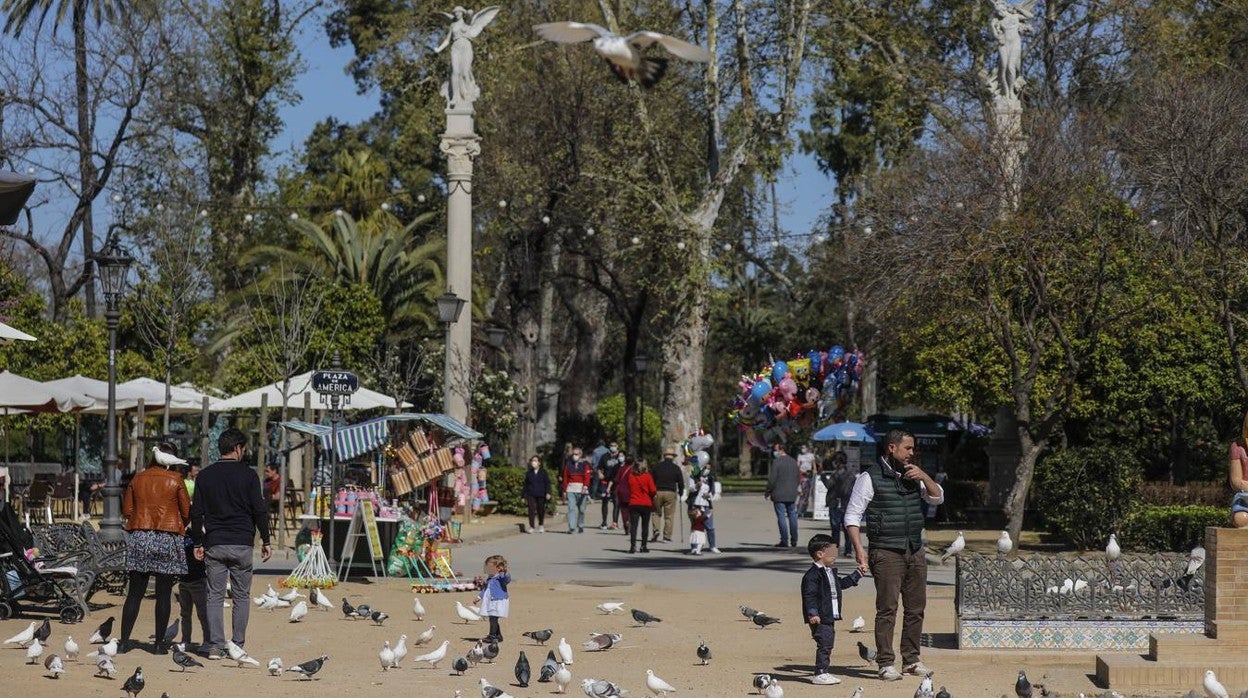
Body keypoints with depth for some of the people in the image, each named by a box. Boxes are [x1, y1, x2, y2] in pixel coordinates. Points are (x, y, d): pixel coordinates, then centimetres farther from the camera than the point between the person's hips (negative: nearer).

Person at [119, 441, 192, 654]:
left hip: (139, 538, 3)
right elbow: (187, 512, 0)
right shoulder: (175, 480, -4)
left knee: (134, 594, 7)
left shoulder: (138, 479, 6)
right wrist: (180, 527, 19)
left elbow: (126, 510, 9)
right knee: (164, 594, 3)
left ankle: (124, 641, 5)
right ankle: (160, 643, 5)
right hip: (168, 539, -3)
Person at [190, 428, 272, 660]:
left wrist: (198, 543, 12)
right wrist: (265, 541, 4)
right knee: (241, 596, 6)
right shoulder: (248, 475, -2)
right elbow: (260, 510, -3)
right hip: (242, 545, -2)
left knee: (215, 597, 4)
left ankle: (216, 646, -1)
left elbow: (196, 513, 5)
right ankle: (237, 646, 4)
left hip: (214, 545, 2)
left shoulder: (205, 476, 6)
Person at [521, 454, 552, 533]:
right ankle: (531, 527, -11)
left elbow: (547, 483, 2)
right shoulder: (528, 473, 9)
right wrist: (524, 496, 12)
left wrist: (548, 493, -10)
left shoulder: (543, 472, 4)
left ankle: (541, 525, 30)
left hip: (541, 495, 0)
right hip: (531, 495, 0)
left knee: (541, 510, 7)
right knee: (531, 509, -14)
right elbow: (525, 485, 13)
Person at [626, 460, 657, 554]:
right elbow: (653, 491, -8)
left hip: (633, 504, 1)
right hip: (646, 504, -1)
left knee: (633, 526, 0)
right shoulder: (647, 476, -9)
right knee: (645, 526, 9)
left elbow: (628, 489, 6)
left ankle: (633, 546, -8)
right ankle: (643, 546, 11)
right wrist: (652, 498, 11)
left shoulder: (631, 476, -2)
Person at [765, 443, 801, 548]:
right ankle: (794, 541, 14)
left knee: (781, 517, -2)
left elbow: (772, 479, -15)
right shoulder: (793, 462, 9)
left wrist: (768, 491, -4)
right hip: (792, 494, 6)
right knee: (792, 516, 11)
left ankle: (784, 540, -5)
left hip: (779, 495, -6)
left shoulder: (776, 461, -13)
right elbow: (797, 478, 13)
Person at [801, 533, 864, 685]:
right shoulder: (812, 575, -16)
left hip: (830, 617, 10)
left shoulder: (830, 572, 16)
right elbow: (809, 596, -21)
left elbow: (841, 583, 33)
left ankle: (824, 672, 20)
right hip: (819, 619, -10)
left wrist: (857, 574, 34)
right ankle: (820, 674, -7)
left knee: (828, 644, 13)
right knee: (824, 644, -11)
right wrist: (812, 613, -29)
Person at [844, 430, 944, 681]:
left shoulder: (912, 475, 15)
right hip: (887, 553, -6)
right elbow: (852, 516, -5)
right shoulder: (870, 478, -4)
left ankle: (911, 659, 18)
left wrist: (923, 477, 0)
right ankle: (886, 663, -5)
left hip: (915, 551, 6)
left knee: (916, 608, 8)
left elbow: (938, 497, 18)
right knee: (887, 608, -8)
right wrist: (859, 548, -16)